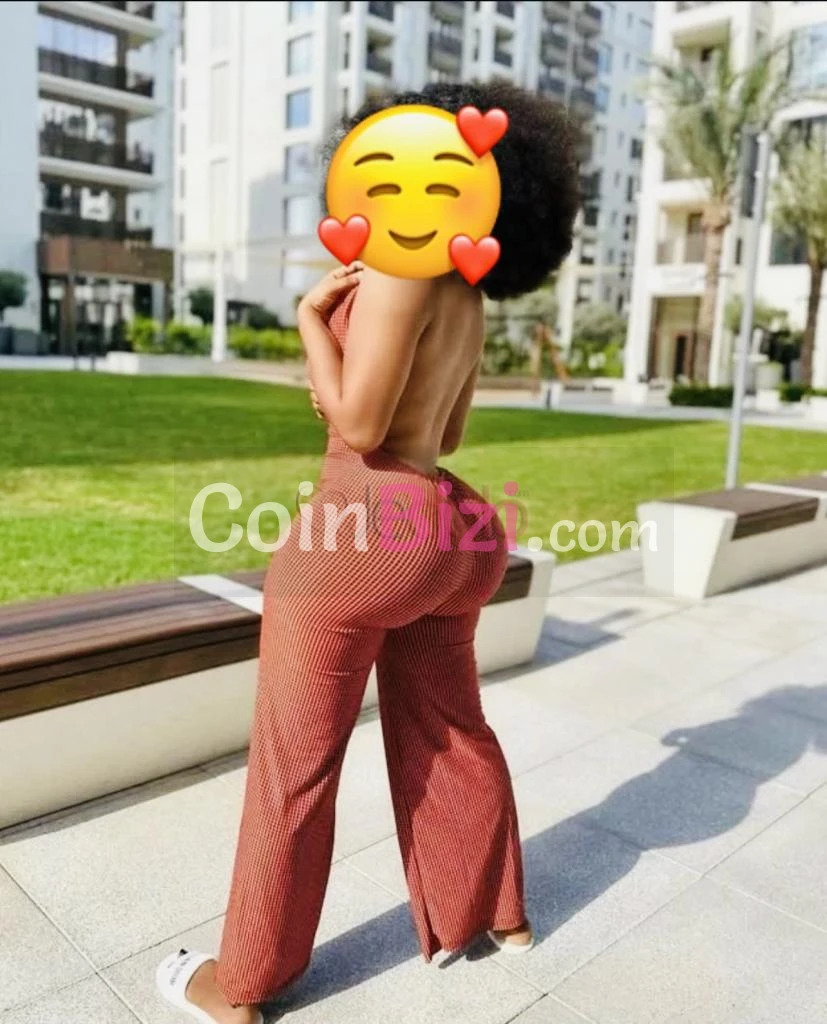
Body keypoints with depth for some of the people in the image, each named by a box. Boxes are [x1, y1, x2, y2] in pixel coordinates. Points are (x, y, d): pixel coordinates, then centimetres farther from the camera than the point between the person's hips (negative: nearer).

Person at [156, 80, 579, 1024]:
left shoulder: (401, 271, -13)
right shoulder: (468, 301, 14)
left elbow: (358, 424, -17)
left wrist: (313, 321, -4)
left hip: (362, 529, -9)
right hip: (442, 534, 9)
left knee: (294, 763, 5)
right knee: (449, 735, 22)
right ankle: (496, 914, 41)